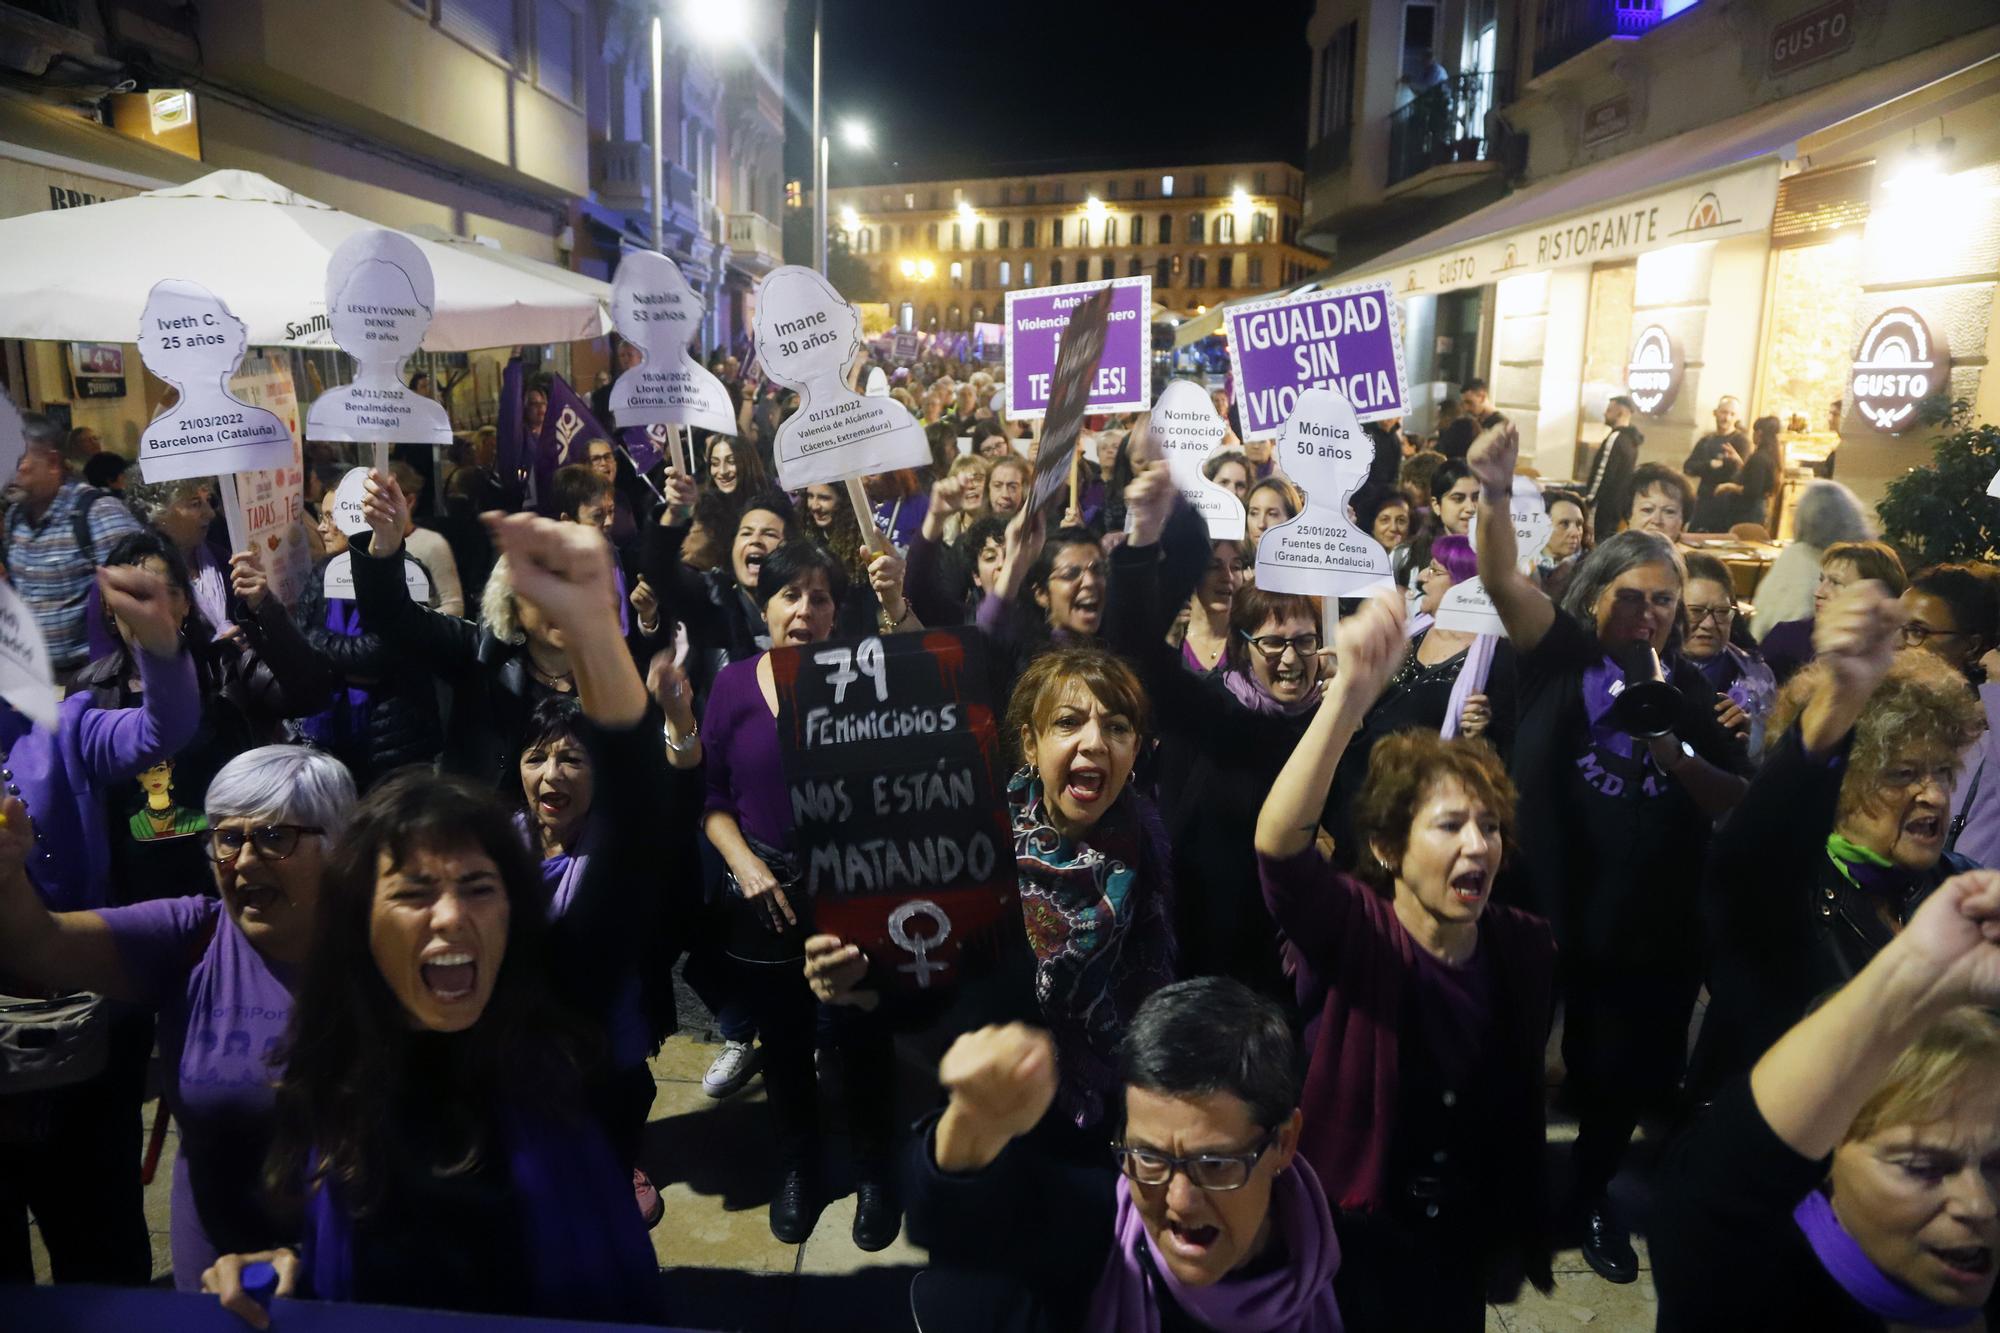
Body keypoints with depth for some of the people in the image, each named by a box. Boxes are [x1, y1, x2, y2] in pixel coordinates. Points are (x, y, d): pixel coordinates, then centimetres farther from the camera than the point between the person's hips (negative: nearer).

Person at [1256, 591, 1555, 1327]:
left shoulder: (1525, 946, -8)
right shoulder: (1351, 932, -23)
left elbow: (1521, 1105, 5)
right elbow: (1278, 844, -44)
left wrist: (1519, 1237, 14)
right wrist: (1351, 692, -55)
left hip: (1463, 1250, 4)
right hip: (1349, 1246, -4)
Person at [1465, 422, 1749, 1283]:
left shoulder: (1686, 689, 7)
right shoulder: (1561, 654, -4)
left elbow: (1739, 804, 6)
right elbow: (1503, 581, -22)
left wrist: (1680, 761, -13)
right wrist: (1494, 495, -39)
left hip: (1651, 921, 4)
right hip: (1545, 903, -4)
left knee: (1627, 1069, 17)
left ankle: (1590, 1192, 44)